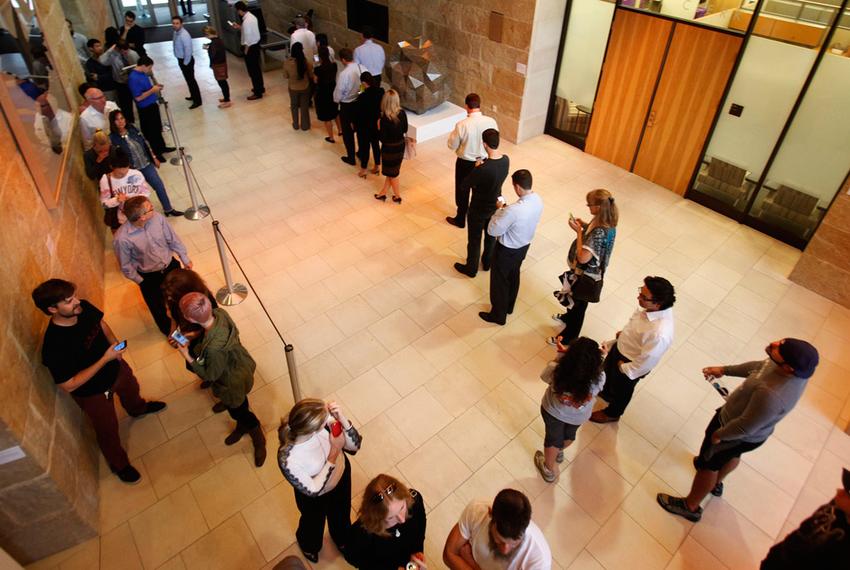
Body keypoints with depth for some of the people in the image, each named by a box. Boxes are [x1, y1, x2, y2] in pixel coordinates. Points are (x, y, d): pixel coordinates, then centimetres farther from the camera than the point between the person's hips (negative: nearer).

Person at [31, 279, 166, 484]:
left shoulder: (84, 307, -23)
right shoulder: (54, 346, -40)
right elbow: (69, 385, -31)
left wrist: (114, 343, -16)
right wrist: (105, 359, -33)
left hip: (116, 368, 6)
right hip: (93, 392, -6)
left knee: (131, 390, 37)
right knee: (108, 430, 20)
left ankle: (138, 409, 73)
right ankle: (118, 464, 50)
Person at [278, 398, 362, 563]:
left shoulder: (325, 419, -34)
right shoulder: (288, 459, -43)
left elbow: (354, 446, -22)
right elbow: (313, 490, -28)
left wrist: (342, 419, -41)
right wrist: (334, 450, -36)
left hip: (342, 476, 4)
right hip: (315, 498, -3)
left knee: (341, 514, 34)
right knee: (314, 522, 32)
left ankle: (341, 538, 71)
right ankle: (309, 544, 69)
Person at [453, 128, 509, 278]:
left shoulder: (482, 169, -36)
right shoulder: (506, 160, -14)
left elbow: (464, 186, -22)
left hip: (479, 209, -6)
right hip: (495, 205, 6)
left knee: (474, 240, 16)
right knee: (491, 235, 27)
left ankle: (471, 269, 36)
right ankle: (487, 262, 49)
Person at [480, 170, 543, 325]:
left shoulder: (513, 210, -38)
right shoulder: (538, 200, -12)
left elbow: (492, 230, -26)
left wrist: (499, 209, -15)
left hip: (507, 250, -8)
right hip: (524, 246, 8)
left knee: (499, 281, 15)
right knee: (514, 276, 28)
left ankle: (498, 315, 34)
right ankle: (509, 306, 51)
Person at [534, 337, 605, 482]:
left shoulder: (555, 370, -39)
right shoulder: (599, 378, -37)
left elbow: (544, 377, -13)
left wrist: (563, 354, -9)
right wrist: (594, 357, -12)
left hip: (553, 411, -1)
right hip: (579, 416, 1)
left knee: (553, 439, 29)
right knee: (570, 435, 35)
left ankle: (549, 469, 55)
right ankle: (559, 451, 67)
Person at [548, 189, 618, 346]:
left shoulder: (600, 232, -38)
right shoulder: (605, 221, -10)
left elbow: (583, 258, -35)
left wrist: (579, 231, -29)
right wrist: (585, 225, -6)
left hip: (586, 275, -9)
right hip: (588, 271, 9)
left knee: (579, 304, 14)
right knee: (576, 300, 33)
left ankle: (568, 336, 36)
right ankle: (568, 317, 60)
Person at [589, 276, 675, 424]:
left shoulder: (660, 333, -44)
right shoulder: (652, 307, -23)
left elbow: (647, 362, -30)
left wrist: (624, 367, -16)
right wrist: (624, 332, 0)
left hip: (631, 364, -6)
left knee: (621, 390, 25)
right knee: (608, 370, 34)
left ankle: (612, 413, 57)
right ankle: (606, 393, 67)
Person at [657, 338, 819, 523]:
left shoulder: (772, 395, -46)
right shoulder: (797, 367, -21)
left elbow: (744, 427, -32)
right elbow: (760, 366, -1)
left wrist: (718, 435, -15)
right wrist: (724, 370, 6)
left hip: (739, 435, -8)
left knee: (708, 464, 17)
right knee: (732, 455, 34)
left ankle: (690, 506, 42)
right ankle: (716, 483, 65)